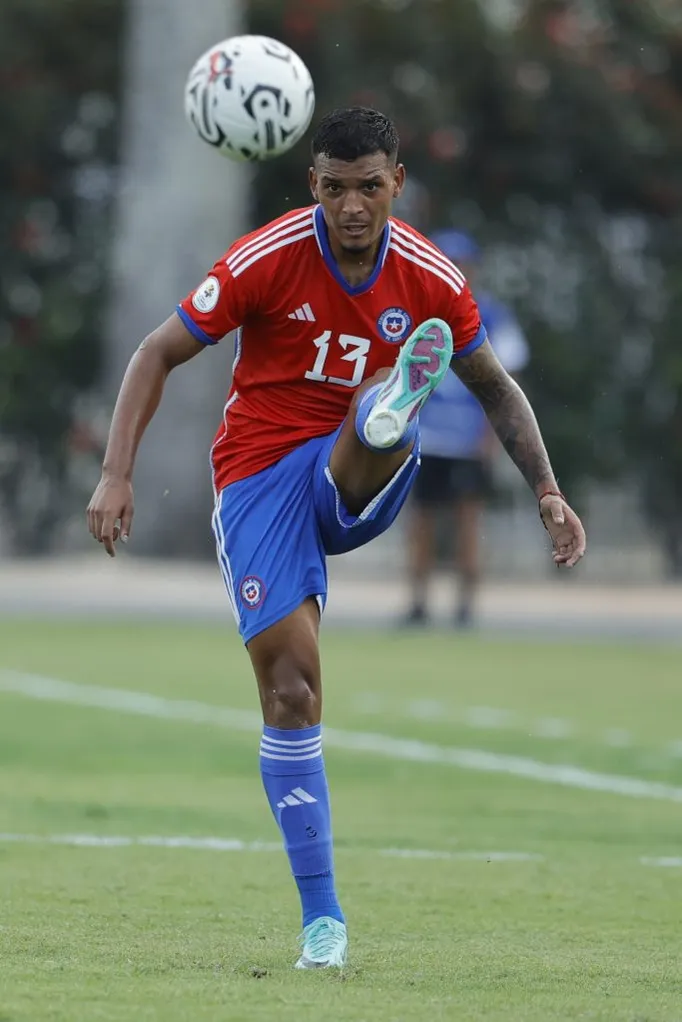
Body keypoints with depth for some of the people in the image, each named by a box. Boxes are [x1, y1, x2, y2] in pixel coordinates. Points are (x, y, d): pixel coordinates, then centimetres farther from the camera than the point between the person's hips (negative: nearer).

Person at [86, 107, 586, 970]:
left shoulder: (430, 279, -4)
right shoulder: (267, 259, -12)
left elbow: (496, 389, 11)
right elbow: (159, 354, -6)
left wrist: (547, 491, 0)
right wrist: (116, 475, -16)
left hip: (355, 481, 2)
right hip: (260, 472, -2)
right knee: (290, 686, -12)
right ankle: (321, 916, -6)